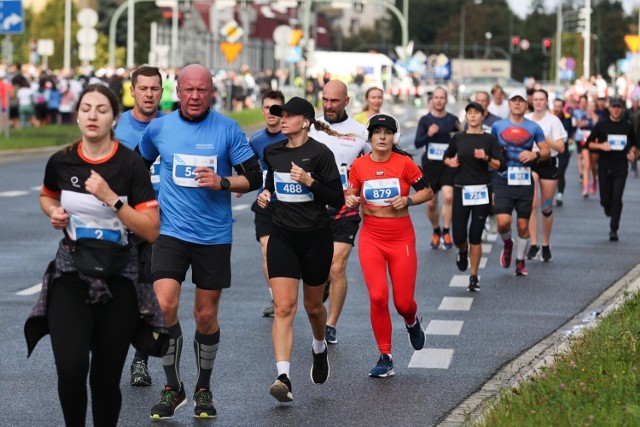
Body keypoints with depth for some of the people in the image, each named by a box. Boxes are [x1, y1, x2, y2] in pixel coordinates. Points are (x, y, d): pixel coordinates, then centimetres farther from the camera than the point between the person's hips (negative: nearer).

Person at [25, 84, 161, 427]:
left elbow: (151, 231, -13)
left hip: (117, 279, -1)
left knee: (106, 379, 4)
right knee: (71, 369, -18)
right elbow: (46, 196, 22)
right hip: (71, 273, 1)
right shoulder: (61, 161, -2)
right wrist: (54, 212, 0)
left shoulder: (131, 164, -10)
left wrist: (110, 197, -20)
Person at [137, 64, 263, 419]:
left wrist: (222, 183, -18)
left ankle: (204, 389, 27)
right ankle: (173, 388, 0)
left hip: (214, 236, 0)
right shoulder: (158, 128, 1)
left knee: (206, 316, 7)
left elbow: (255, 178, -2)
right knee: (164, 306, -15)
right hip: (171, 232, 0)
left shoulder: (228, 129, -4)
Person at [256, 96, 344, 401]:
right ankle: (283, 378, -20)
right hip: (282, 237, 3)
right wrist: (265, 193, 4)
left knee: (312, 305, 15)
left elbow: (337, 200, -10)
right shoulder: (272, 152, 4)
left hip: (315, 238, -3)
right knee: (284, 307, -12)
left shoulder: (320, 153, -10)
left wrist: (310, 181, -22)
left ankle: (320, 349, 47)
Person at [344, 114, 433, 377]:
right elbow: (352, 196, 11)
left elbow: (427, 192, 2)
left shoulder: (404, 163, -6)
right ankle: (385, 357, -1)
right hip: (371, 238, 1)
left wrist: (407, 200, -15)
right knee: (377, 296, -14)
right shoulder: (359, 165, -1)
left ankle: (412, 322, 40)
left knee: (403, 302, 0)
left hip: (401, 239, -1)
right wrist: (351, 201, -12)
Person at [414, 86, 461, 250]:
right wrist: (428, 134, -21)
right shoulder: (425, 120, 2)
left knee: (448, 197, -20)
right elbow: (417, 143, -3)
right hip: (430, 164, 1)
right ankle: (436, 231, 30)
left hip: (448, 164, -1)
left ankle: (446, 232, -9)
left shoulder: (452, 120, 3)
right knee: (431, 203, 7)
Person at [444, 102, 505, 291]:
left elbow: (501, 166, -5)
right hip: (461, 191, 1)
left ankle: (474, 277, 13)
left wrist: (486, 158, -21)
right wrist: (450, 162, -3)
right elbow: (446, 157, 19)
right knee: (459, 237, -3)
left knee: (475, 236, -1)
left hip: (482, 192, -1)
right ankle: (463, 251, 35)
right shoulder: (458, 138, 4)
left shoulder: (490, 139, -1)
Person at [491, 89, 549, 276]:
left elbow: (546, 151, 8)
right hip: (503, 181, -1)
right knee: (503, 222, -15)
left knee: (523, 224, 5)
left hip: (525, 181, 1)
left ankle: (520, 260, 22)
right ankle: (507, 244, 17)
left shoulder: (533, 127, 5)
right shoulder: (498, 126, 6)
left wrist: (535, 154, -12)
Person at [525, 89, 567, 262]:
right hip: (529, 164, 1)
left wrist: (543, 138, -17)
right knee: (532, 204, -15)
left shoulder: (553, 120, -2)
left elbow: (561, 147, -8)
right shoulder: (525, 119, 5)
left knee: (547, 208, 6)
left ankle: (546, 246, 19)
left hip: (549, 165, -1)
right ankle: (533, 244, -16)